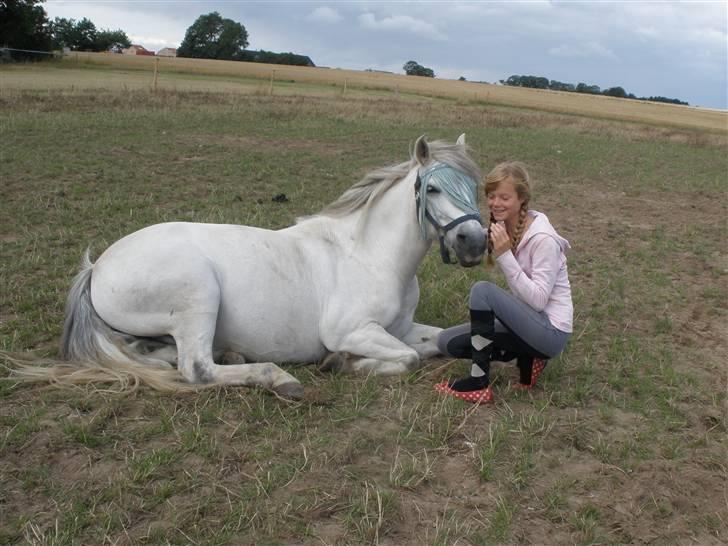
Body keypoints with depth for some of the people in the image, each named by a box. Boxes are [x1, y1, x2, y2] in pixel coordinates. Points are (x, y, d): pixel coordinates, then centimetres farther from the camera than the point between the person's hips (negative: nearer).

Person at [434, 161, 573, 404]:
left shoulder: (543, 239, -21)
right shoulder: (501, 229, 2)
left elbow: (538, 300, -26)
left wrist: (505, 255, -29)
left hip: (551, 331, -8)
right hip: (528, 322, 8)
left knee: (482, 290, -27)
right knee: (447, 342, 1)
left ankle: (478, 384, -17)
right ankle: (526, 358, 1)